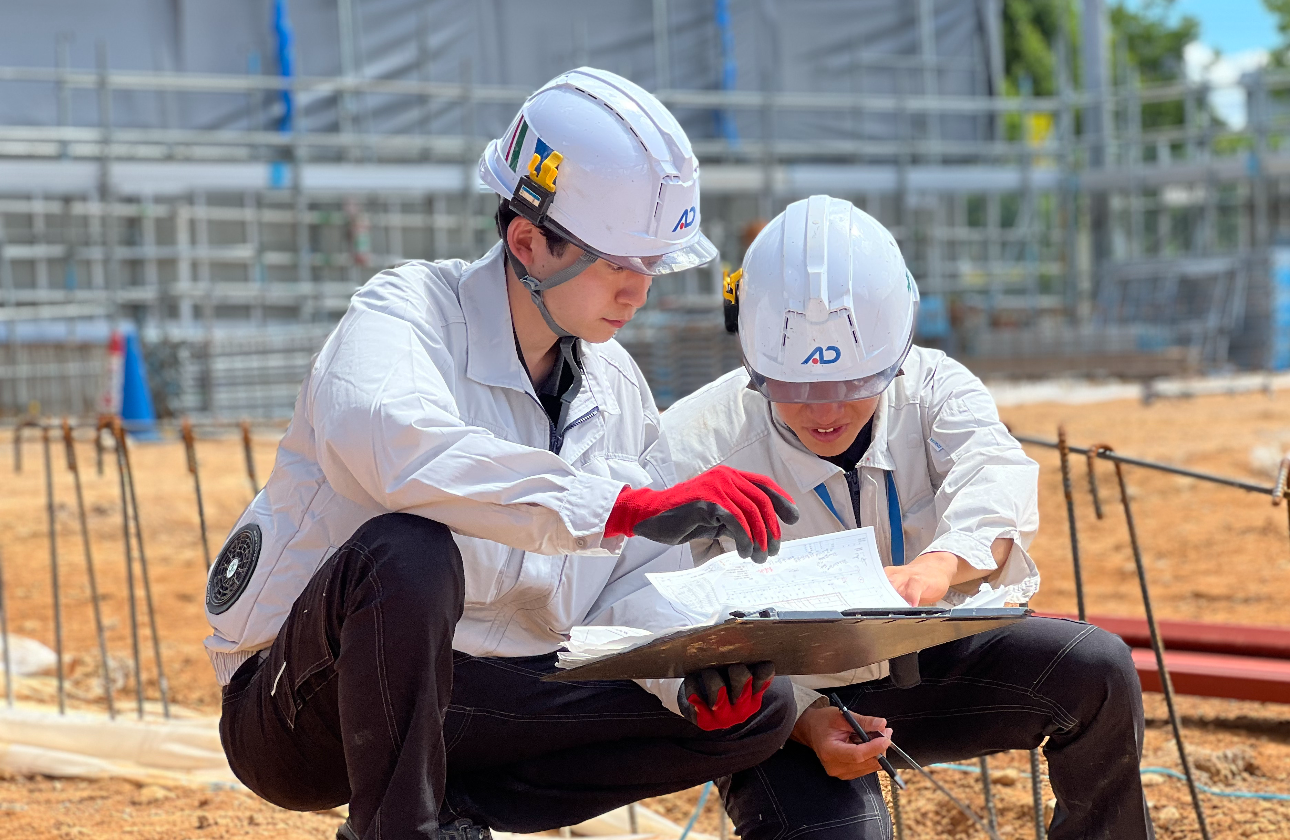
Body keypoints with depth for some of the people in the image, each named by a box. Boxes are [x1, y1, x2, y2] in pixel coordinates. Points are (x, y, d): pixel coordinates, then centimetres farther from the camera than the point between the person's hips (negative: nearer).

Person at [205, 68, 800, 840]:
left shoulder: (619, 390, 6)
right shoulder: (410, 310, -15)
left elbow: (638, 589, 5)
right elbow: (398, 446, -39)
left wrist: (693, 673, -19)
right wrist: (633, 505, -45)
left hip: (466, 709, 6)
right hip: (302, 711, -6)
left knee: (757, 710, -6)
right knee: (411, 551, -38)